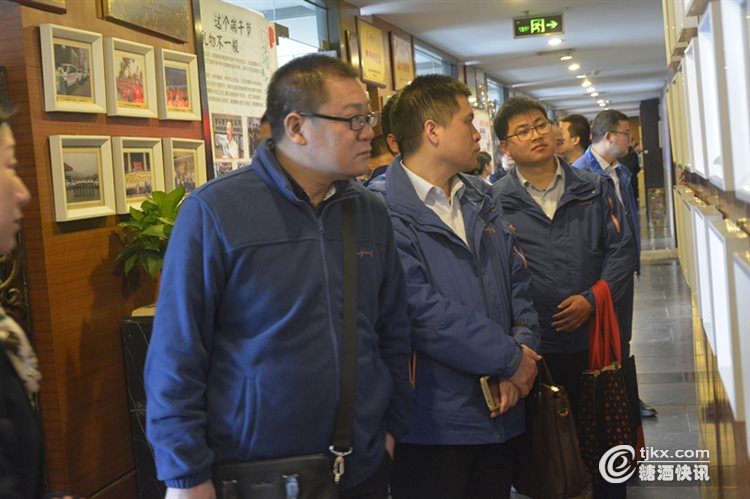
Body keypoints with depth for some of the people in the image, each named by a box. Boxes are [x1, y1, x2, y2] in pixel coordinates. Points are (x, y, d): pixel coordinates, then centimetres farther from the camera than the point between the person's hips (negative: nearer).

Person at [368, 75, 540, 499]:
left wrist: (524, 348, -5)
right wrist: (510, 359, -15)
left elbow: (517, 280, 13)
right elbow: (419, 310, -23)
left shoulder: (480, 199, 13)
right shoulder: (385, 210, -14)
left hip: (499, 414, 8)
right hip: (433, 423, -7)